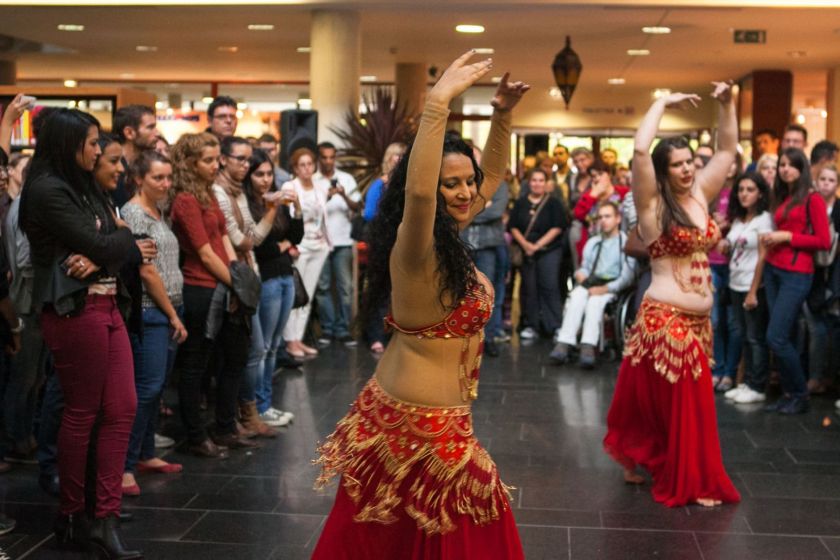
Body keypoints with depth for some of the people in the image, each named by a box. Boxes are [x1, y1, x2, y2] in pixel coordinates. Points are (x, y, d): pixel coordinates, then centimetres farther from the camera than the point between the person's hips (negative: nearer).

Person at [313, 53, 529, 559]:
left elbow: (494, 175, 17)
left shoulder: (449, 237, 5)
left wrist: (503, 115, 2)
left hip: (402, 412, 9)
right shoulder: (415, 248, -20)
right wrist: (439, 103, -44)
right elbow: (416, 191, -43)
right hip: (420, 424, -9)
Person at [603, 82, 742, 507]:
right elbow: (640, 149, -22)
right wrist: (663, 104, -12)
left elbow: (727, 150, 16)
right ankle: (687, 481, 12)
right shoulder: (653, 203, -8)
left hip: (699, 318, 6)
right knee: (684, 403, 0)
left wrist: (727, 105, 5)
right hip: (664, 318, -6)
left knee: (658, 400, 15)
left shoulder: (700, 195, 10)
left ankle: (639, 459, 30)